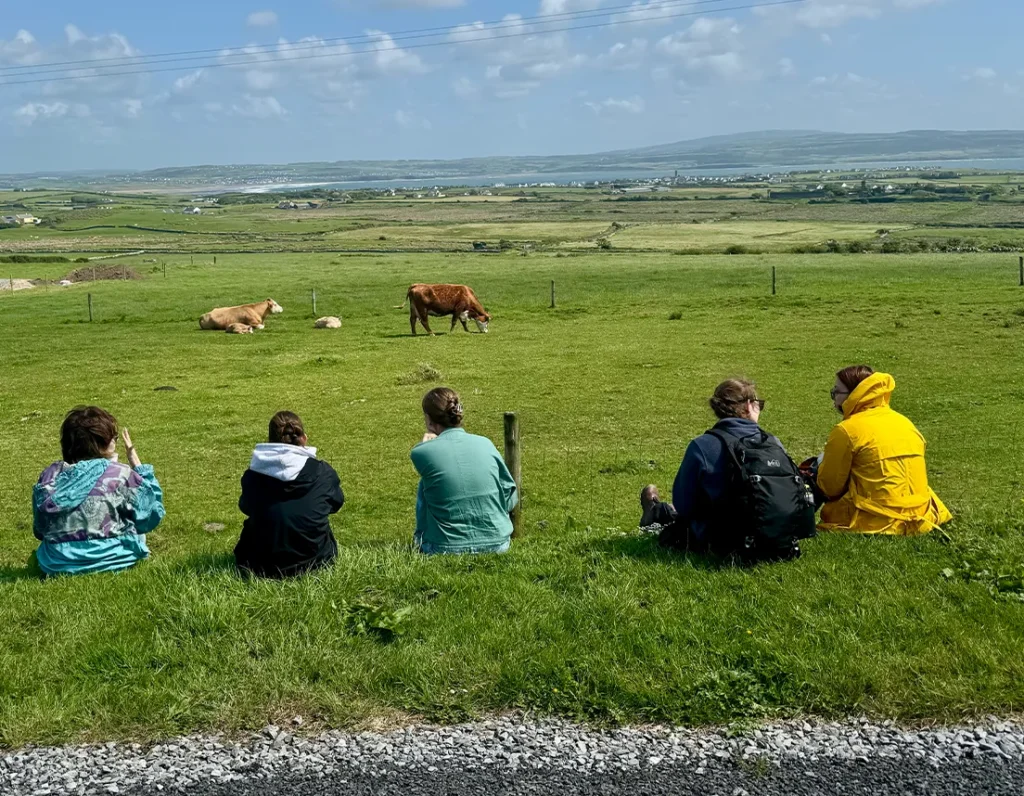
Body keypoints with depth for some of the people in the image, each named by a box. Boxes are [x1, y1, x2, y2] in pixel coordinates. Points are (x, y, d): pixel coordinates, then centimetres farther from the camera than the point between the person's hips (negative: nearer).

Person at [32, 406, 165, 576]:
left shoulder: (49, 476, -1)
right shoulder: (119, 474, -14)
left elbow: (40, 530, 8)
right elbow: (151, 514, -1)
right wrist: (137, 464, 2)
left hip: (56, 564, 3)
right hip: (110, 559, -3)